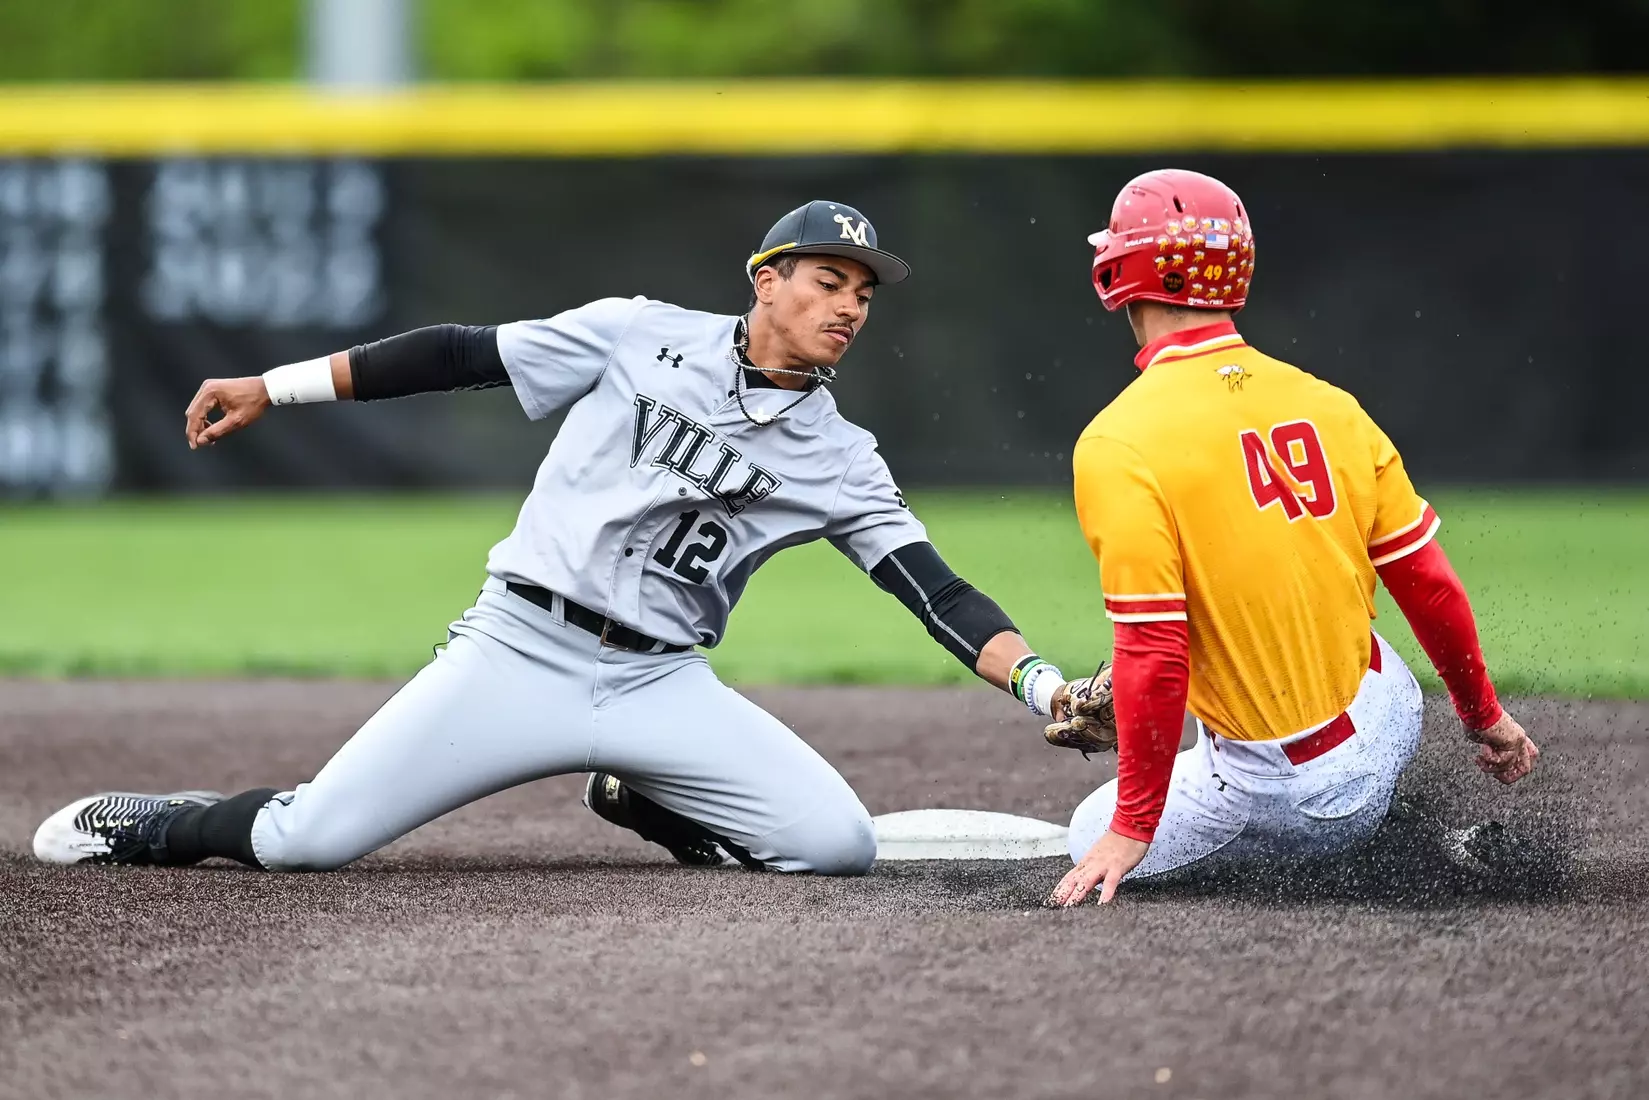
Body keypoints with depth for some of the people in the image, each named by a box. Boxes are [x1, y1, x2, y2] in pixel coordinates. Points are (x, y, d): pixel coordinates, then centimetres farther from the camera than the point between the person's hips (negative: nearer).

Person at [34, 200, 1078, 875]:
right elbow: (464, 355, 5)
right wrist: (273, 386, 2)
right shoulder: (642, 336, 2)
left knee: (838, 844, -17)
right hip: (518, 651, -2)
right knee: (307, 840, -15)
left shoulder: (839, 460, 6)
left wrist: (1043, 684, -19)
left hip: (658, 688, 3)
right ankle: (144, 824, 18)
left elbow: (935, 589, -2)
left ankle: (645, 801, 12)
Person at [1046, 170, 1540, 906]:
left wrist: (1133, 827, -11)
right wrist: (1483, 715, 21)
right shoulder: (1326, 404, 0)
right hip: (1386, 726, 8)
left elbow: (1155, 655, -20)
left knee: (1097, 845, 15)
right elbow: (1429, 583, 5)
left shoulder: (1120, 445, -17)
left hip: (1286, 785, -8)